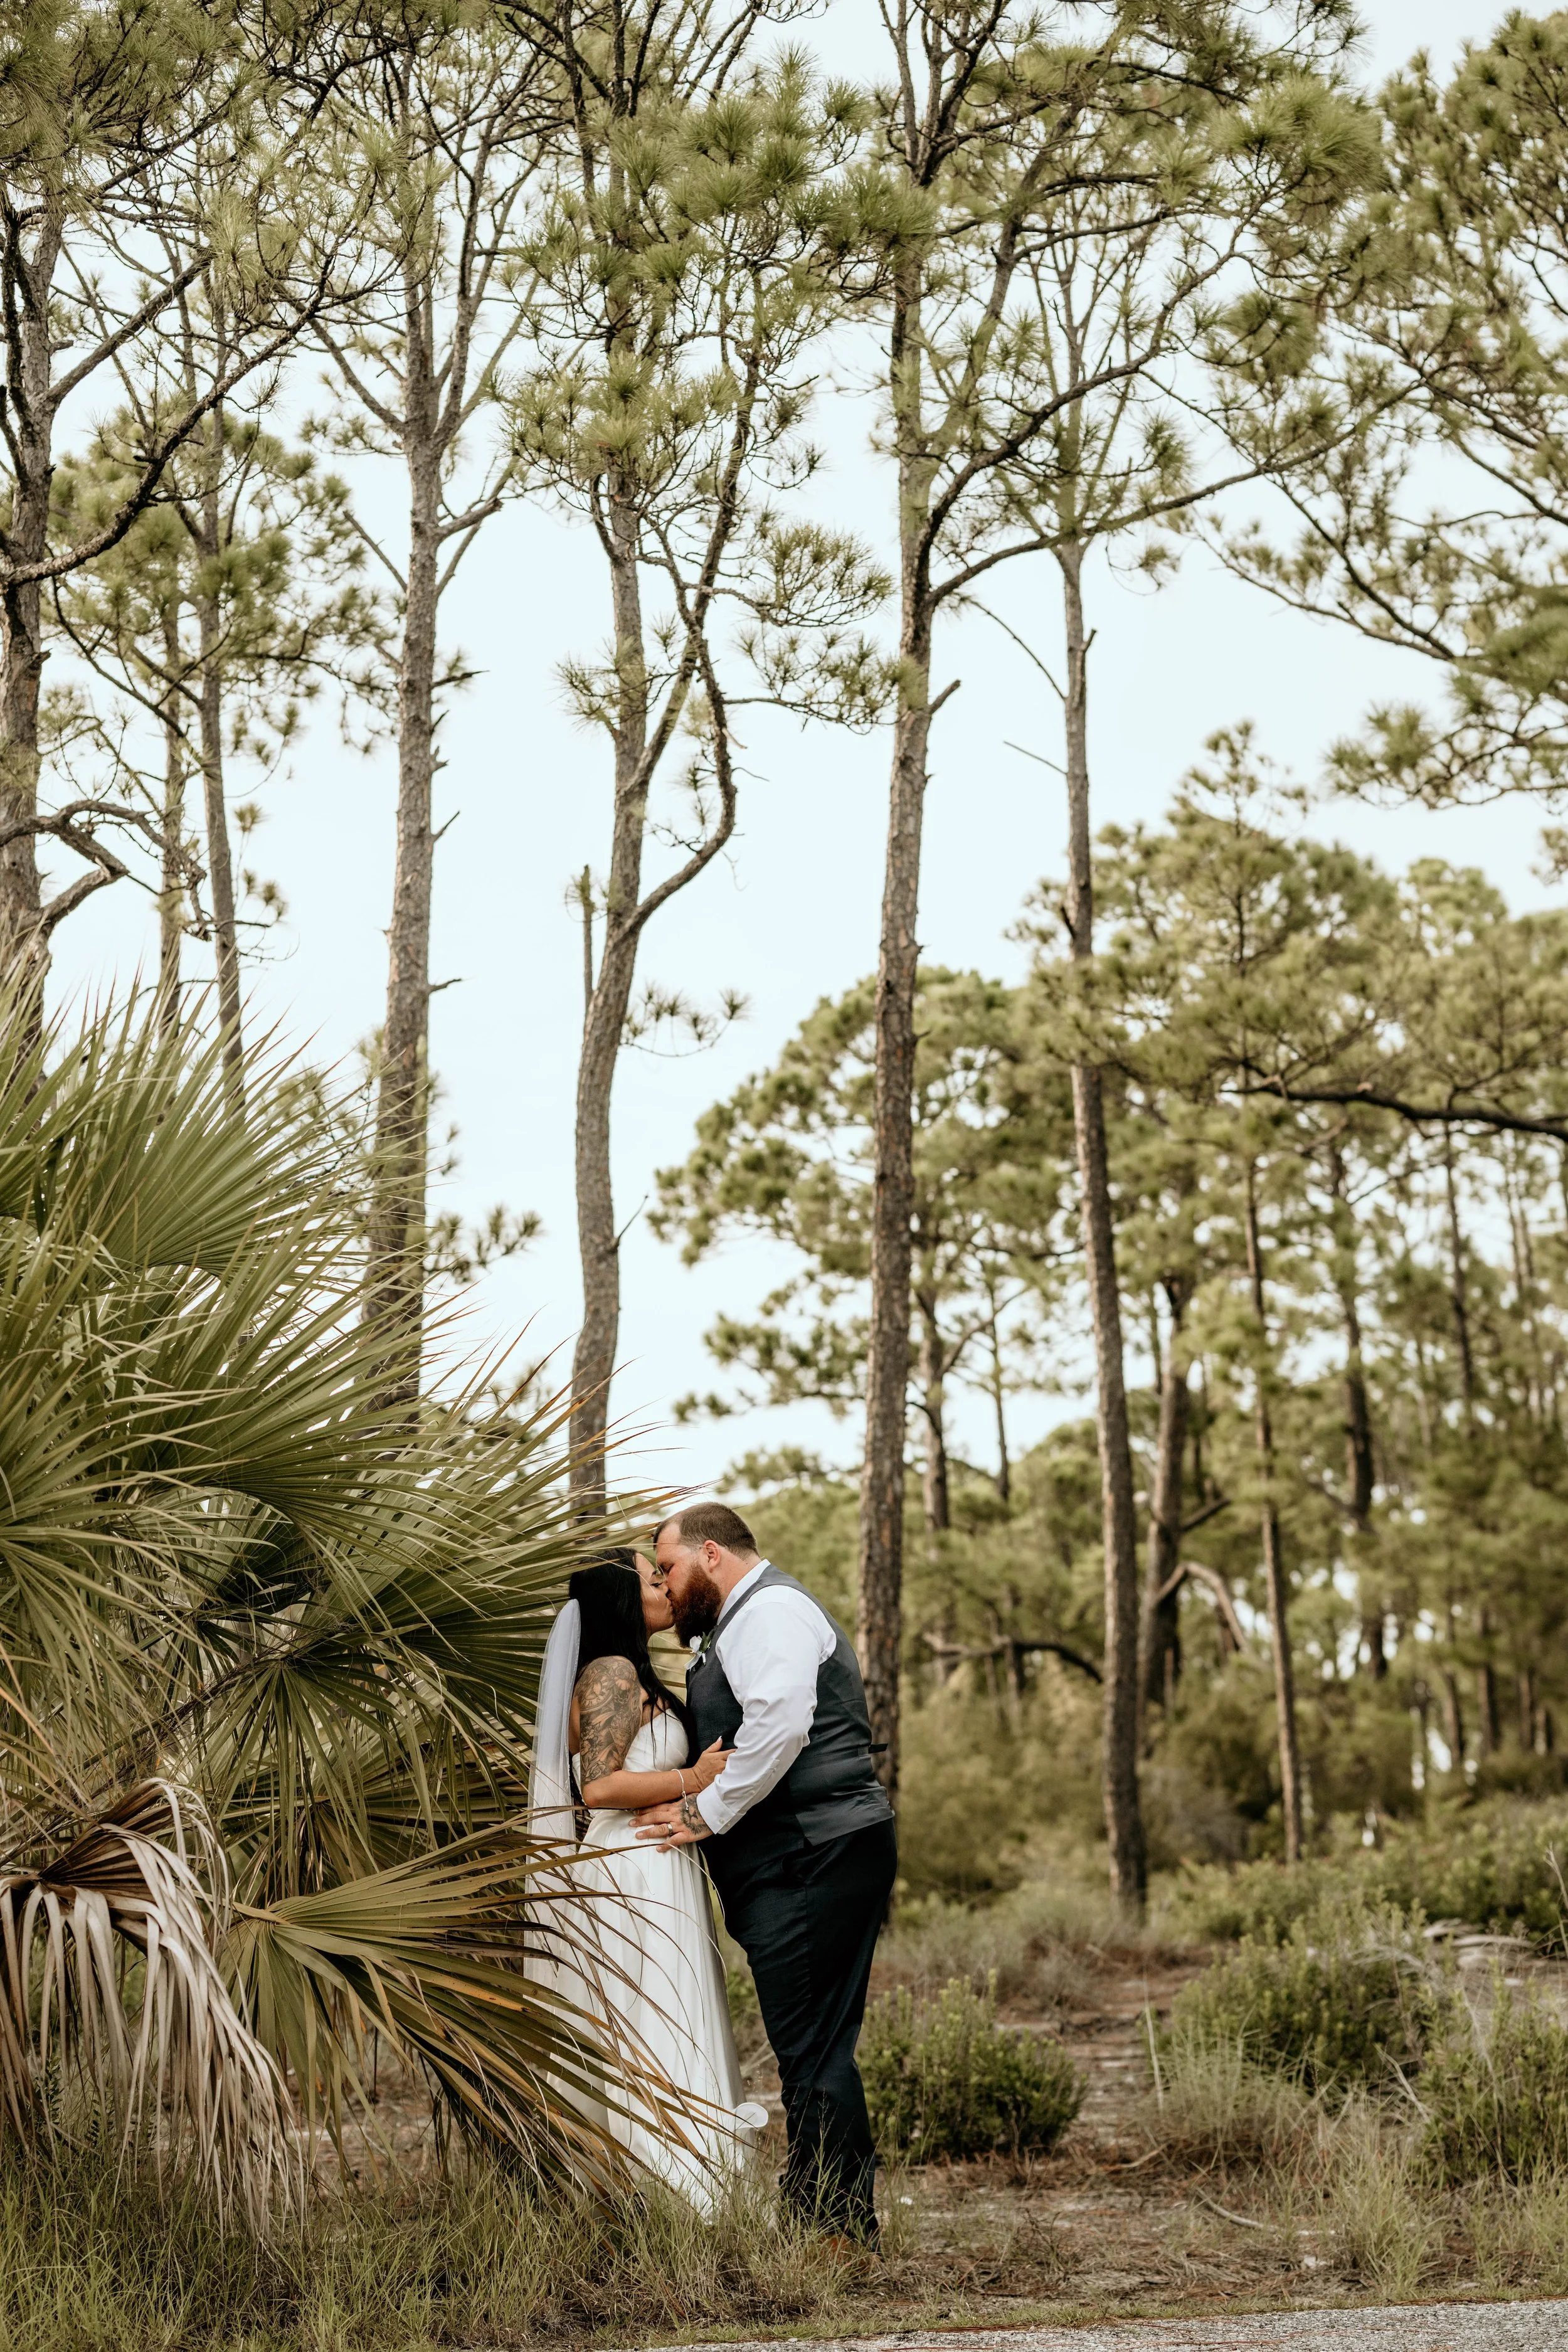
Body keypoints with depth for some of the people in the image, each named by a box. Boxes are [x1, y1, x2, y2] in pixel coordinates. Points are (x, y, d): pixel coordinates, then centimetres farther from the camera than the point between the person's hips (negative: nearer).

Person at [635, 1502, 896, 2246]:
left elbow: (780, 1722, -24)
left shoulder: (768, 1610, -8)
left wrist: (710, 1812, -16)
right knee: (819, 2050, 11)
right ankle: (843, 2231, 16)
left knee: (812, 2052, -8)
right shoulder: (755, 1618, 27)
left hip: (811, 1861, -11)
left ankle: (836, 2232, -4)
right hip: (812, 1861, 11)